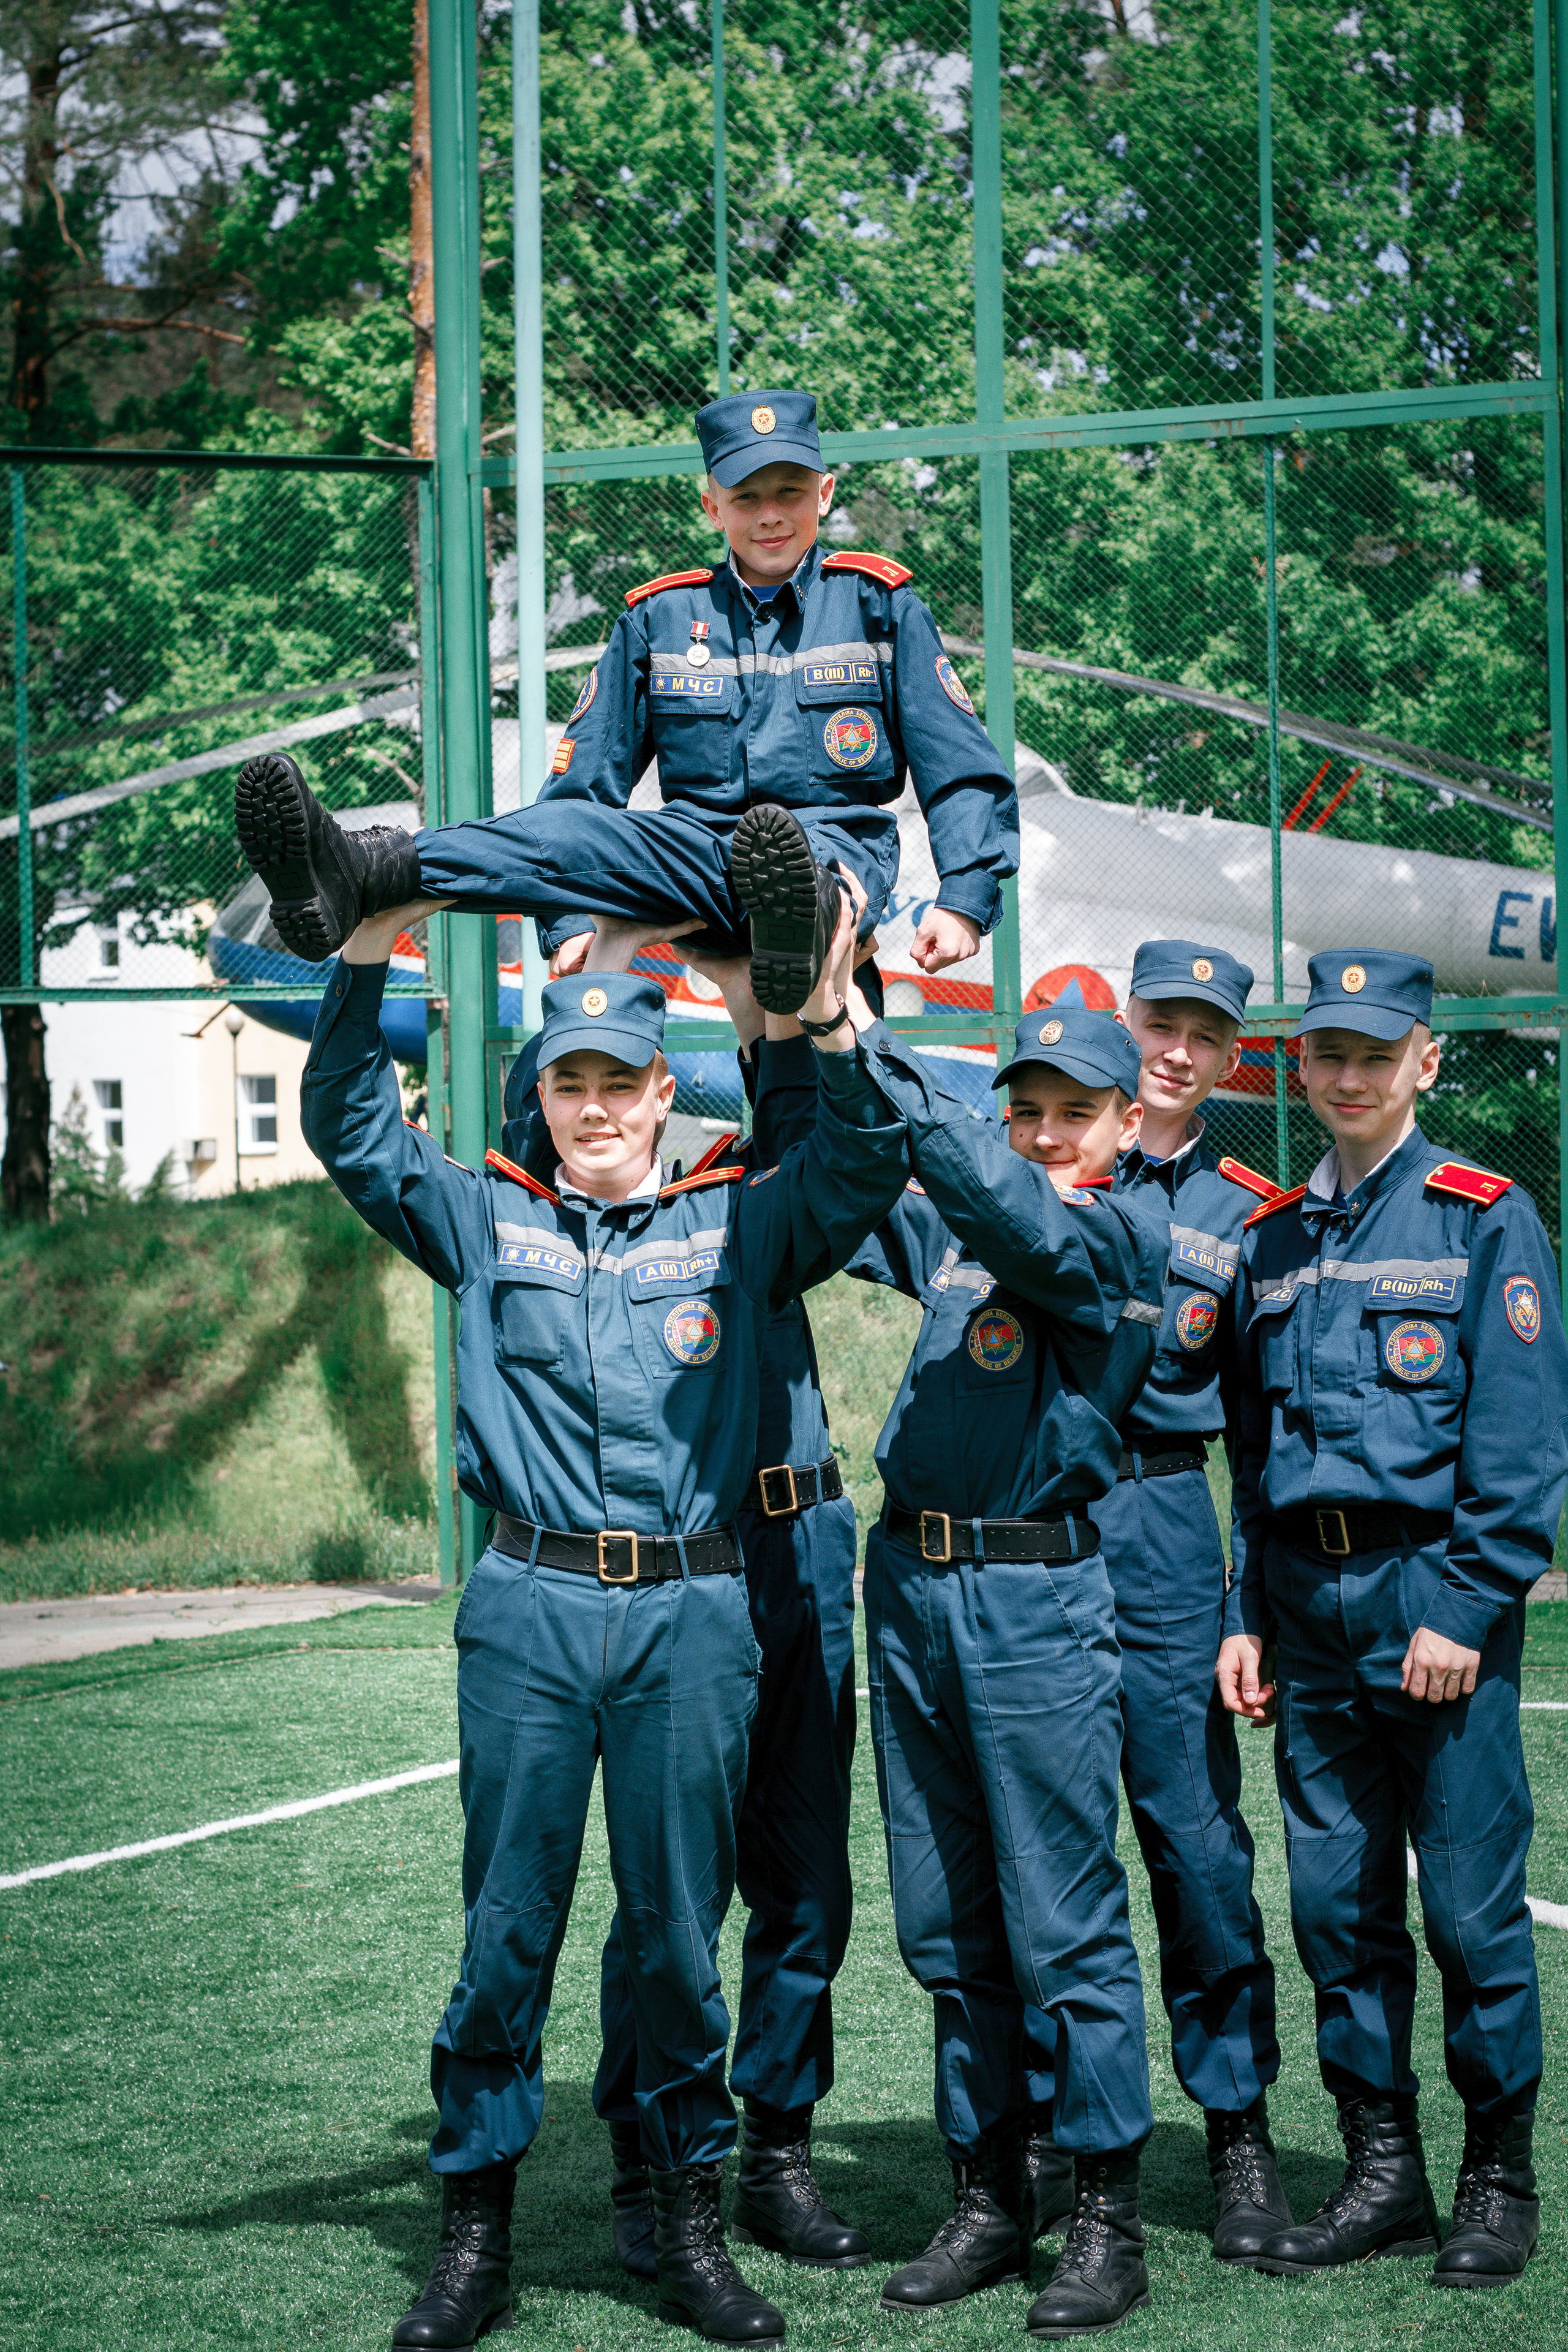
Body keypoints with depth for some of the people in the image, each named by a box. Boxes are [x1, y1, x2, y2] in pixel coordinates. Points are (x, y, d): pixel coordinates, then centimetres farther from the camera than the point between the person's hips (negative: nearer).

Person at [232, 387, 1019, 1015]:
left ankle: (799, 918, -77)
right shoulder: (658, 617, 16)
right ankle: (357, 876, -53)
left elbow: (966, 773, 7)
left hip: (841, 846, -2)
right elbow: (585, 776, 13)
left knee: (797, 853, -41)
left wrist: (963, 903, -10)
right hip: (697, 848, 2)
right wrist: (569, 920, -2)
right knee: (573, 825, -29)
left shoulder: (880, 603, 11)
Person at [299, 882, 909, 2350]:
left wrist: (832, 1028, -16)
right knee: (505, 1926, 1)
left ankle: (690, 2227, 17)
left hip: (690, 1620, 0)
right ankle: (475, 2231, 10)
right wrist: (364, 963, -6)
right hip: (528, 1611, 0)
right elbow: (351, 1132, 7)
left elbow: (863, 1168, 0)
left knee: (680, 1928, 6)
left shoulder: (736, 1226, 11)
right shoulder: (488, 1223, 13)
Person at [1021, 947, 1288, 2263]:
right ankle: (1043, 2128, 13)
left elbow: (1263, 1423, 14)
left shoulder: (1244, 1215, 11)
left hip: (1162, 1529, 0)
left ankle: (1239, 2129, 7)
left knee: (1196, 1832, -3)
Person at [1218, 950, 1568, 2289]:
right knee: (1336, 1900, 7)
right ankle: (1383, 2175, 17)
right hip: (1309, 1601, 5)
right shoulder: (1273, 1238, 13)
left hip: (1436, 1599, -5)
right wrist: (1250, 1616, 9)